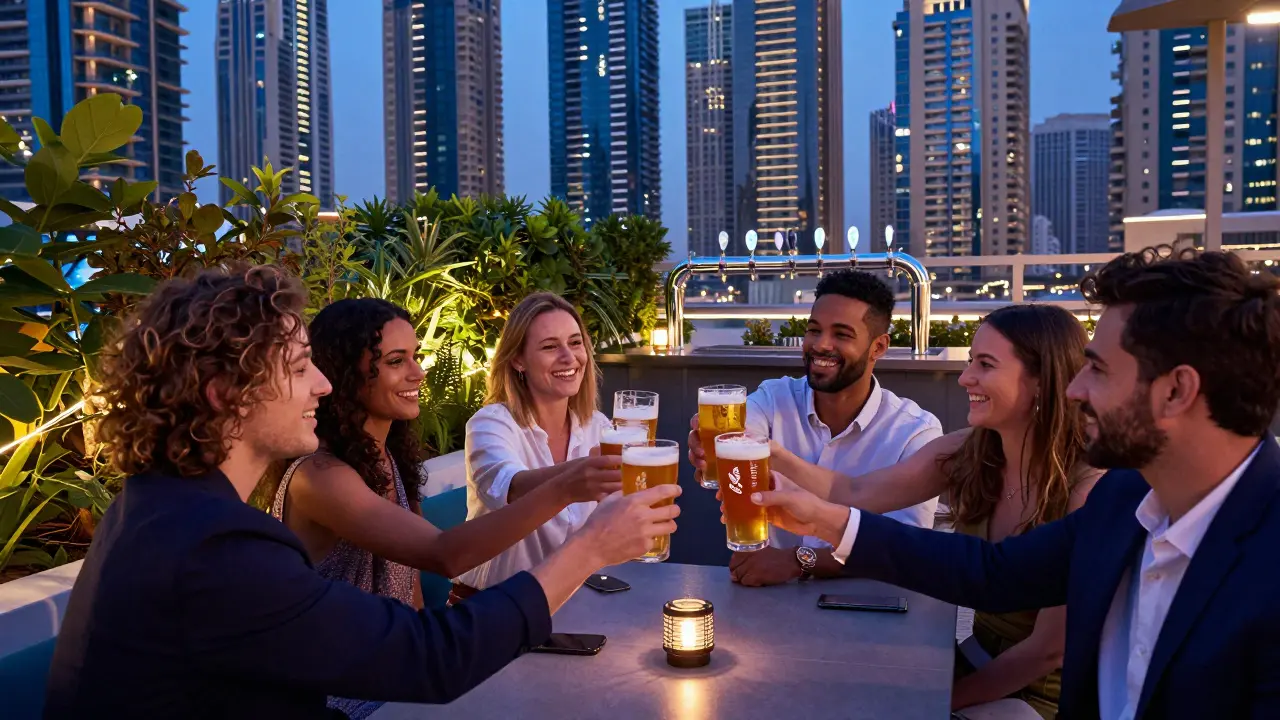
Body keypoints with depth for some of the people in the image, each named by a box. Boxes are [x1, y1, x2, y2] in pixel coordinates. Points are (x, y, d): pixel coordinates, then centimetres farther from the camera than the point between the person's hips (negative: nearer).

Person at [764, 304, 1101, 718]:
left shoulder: (1088, 491, -24)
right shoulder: (965, 453, -8)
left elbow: (1049, 650, -19)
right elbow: (856, 494, -4)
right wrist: (775, 456, -19)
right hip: (977, 663, 5)